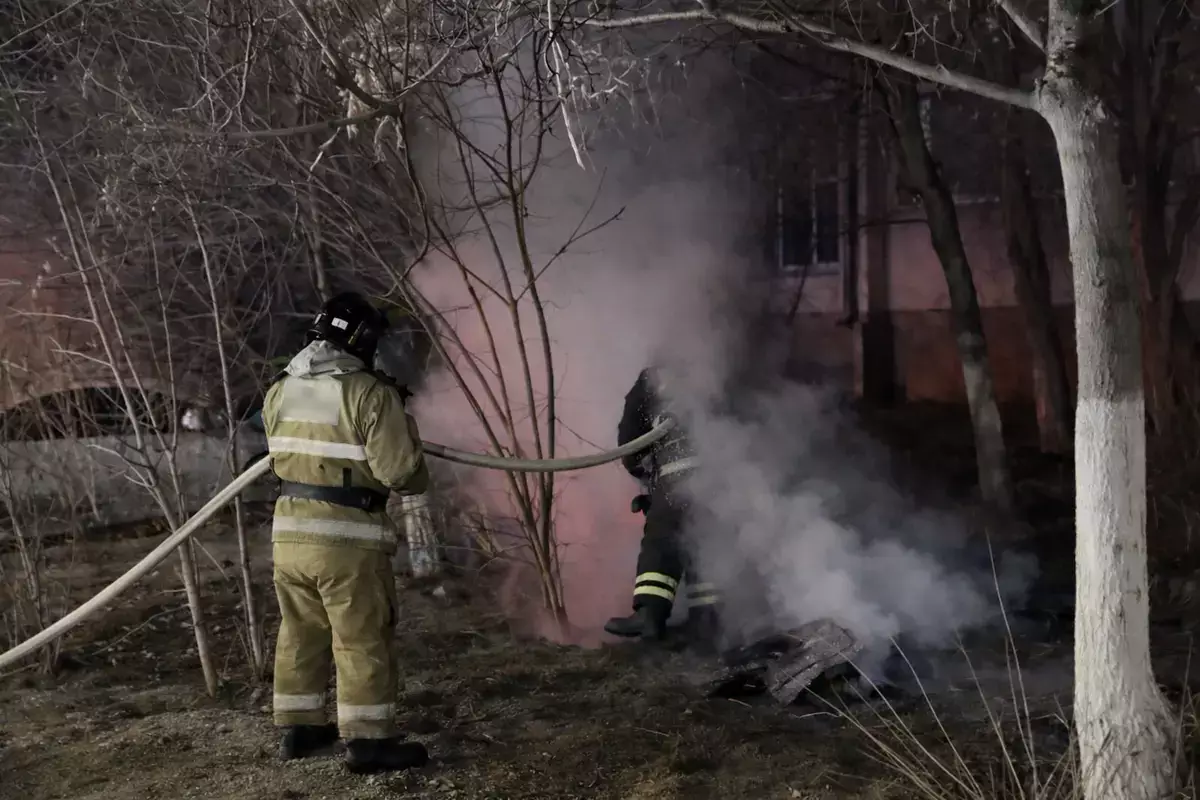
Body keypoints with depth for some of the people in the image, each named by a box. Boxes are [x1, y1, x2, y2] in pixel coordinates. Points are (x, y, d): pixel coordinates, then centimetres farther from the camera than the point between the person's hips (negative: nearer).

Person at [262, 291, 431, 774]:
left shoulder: (279, 391, 8)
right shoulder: (371, 394, -13)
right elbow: (401, 473, -14)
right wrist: (412, 458, 7)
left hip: (289, 531, 7)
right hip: (346, 538, -6)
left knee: (300, 634, 18)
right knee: (363, 641, 2)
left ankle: (298, 728, 27)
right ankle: (367, 741, 6)